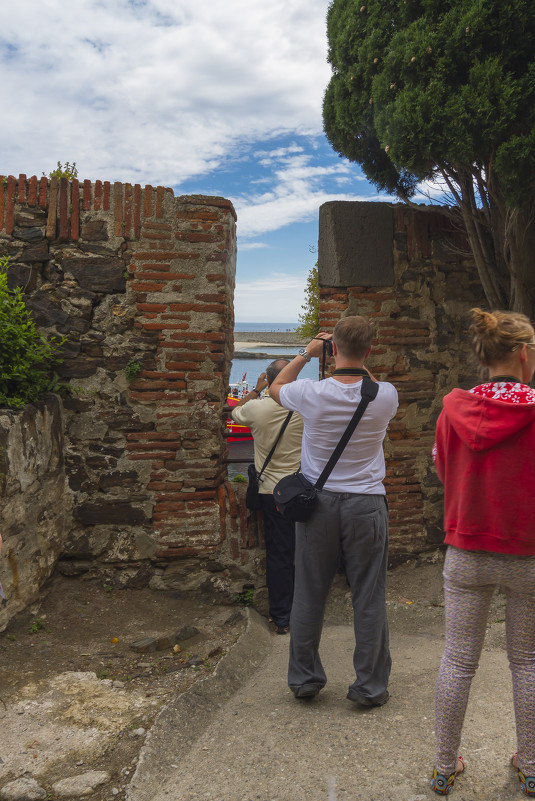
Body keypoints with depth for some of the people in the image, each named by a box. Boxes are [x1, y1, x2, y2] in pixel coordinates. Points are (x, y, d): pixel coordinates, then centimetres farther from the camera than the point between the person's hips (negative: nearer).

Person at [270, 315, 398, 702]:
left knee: (309, 596, 12)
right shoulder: (386, 395, -9)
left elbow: (276, 386, 13)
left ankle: (304, 679, 27)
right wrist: (358, 364, 17)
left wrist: (305, 354, 18)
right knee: (369, 599, 9)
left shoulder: (312, 394, -10)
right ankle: (371, 686, 20)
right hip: (366, 503, 0)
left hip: (318, 502, 1)